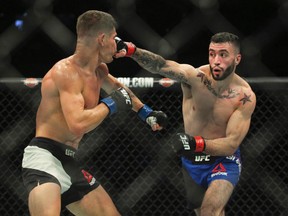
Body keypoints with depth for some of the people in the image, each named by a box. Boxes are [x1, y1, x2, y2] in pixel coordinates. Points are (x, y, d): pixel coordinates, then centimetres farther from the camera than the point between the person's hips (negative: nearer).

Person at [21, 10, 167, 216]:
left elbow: (116, 87, 39)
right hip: (44, 157, -10)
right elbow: (78, 125, -29)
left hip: (69, 161, 10)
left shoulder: (98, 70, 13)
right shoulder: (67, 71, -16)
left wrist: (145, 111, 43)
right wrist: (110, 104, -15)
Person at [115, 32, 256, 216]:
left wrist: (196, 143, -40)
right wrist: (129, 49, -57)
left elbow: (232, 144, -23)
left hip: (224, 161, -3)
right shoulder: (195, 76, -20)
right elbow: (162, 66, -38)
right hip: (191, 161, 3)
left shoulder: (245, 96, -21)